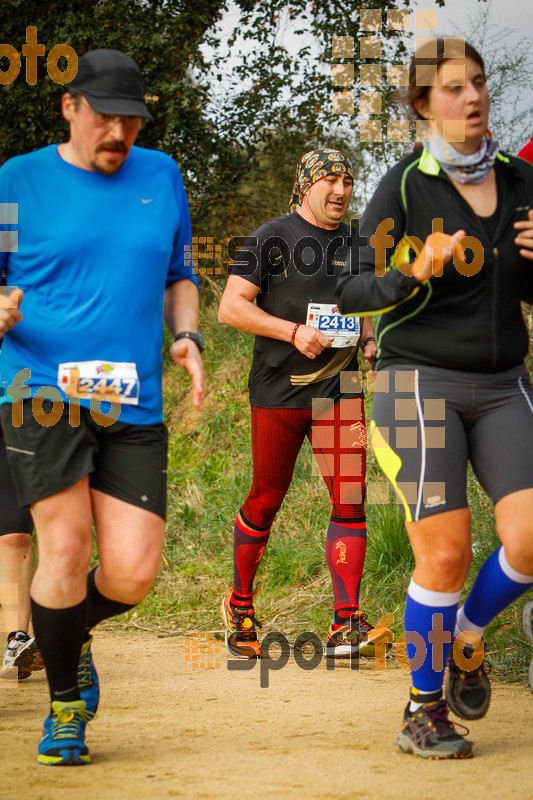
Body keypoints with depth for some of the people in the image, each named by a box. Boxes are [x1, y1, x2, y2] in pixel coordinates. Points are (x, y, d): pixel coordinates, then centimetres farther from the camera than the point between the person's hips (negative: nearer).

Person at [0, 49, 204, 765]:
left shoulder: (161, 177, 13)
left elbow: (178, 275, 24)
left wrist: (185, 335, 5)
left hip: (133, 405, 3)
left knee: (132, 574, -6)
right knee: (66, 552, -13)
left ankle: (71, 634, 30)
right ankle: (65, 705, 9)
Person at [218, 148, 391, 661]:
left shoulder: (356, 245, 15)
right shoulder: (271, 239, -2)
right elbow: (230, 307, -8)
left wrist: (369, 340, 5)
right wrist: (294, 332, -18)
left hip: (339, 389, 4)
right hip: (278, 392, -4)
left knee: (350, 502, -8)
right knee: (265, 503, 5)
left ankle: (346, 626, -9)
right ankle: (239, 605, 26)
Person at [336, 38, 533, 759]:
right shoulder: (404, 187, -6)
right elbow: (351, 294, -6)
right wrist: (413, 274, -24)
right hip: (419, 383, -4)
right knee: (445, 556, -11)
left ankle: (465, 639, 18)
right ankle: (424, 709, 8)